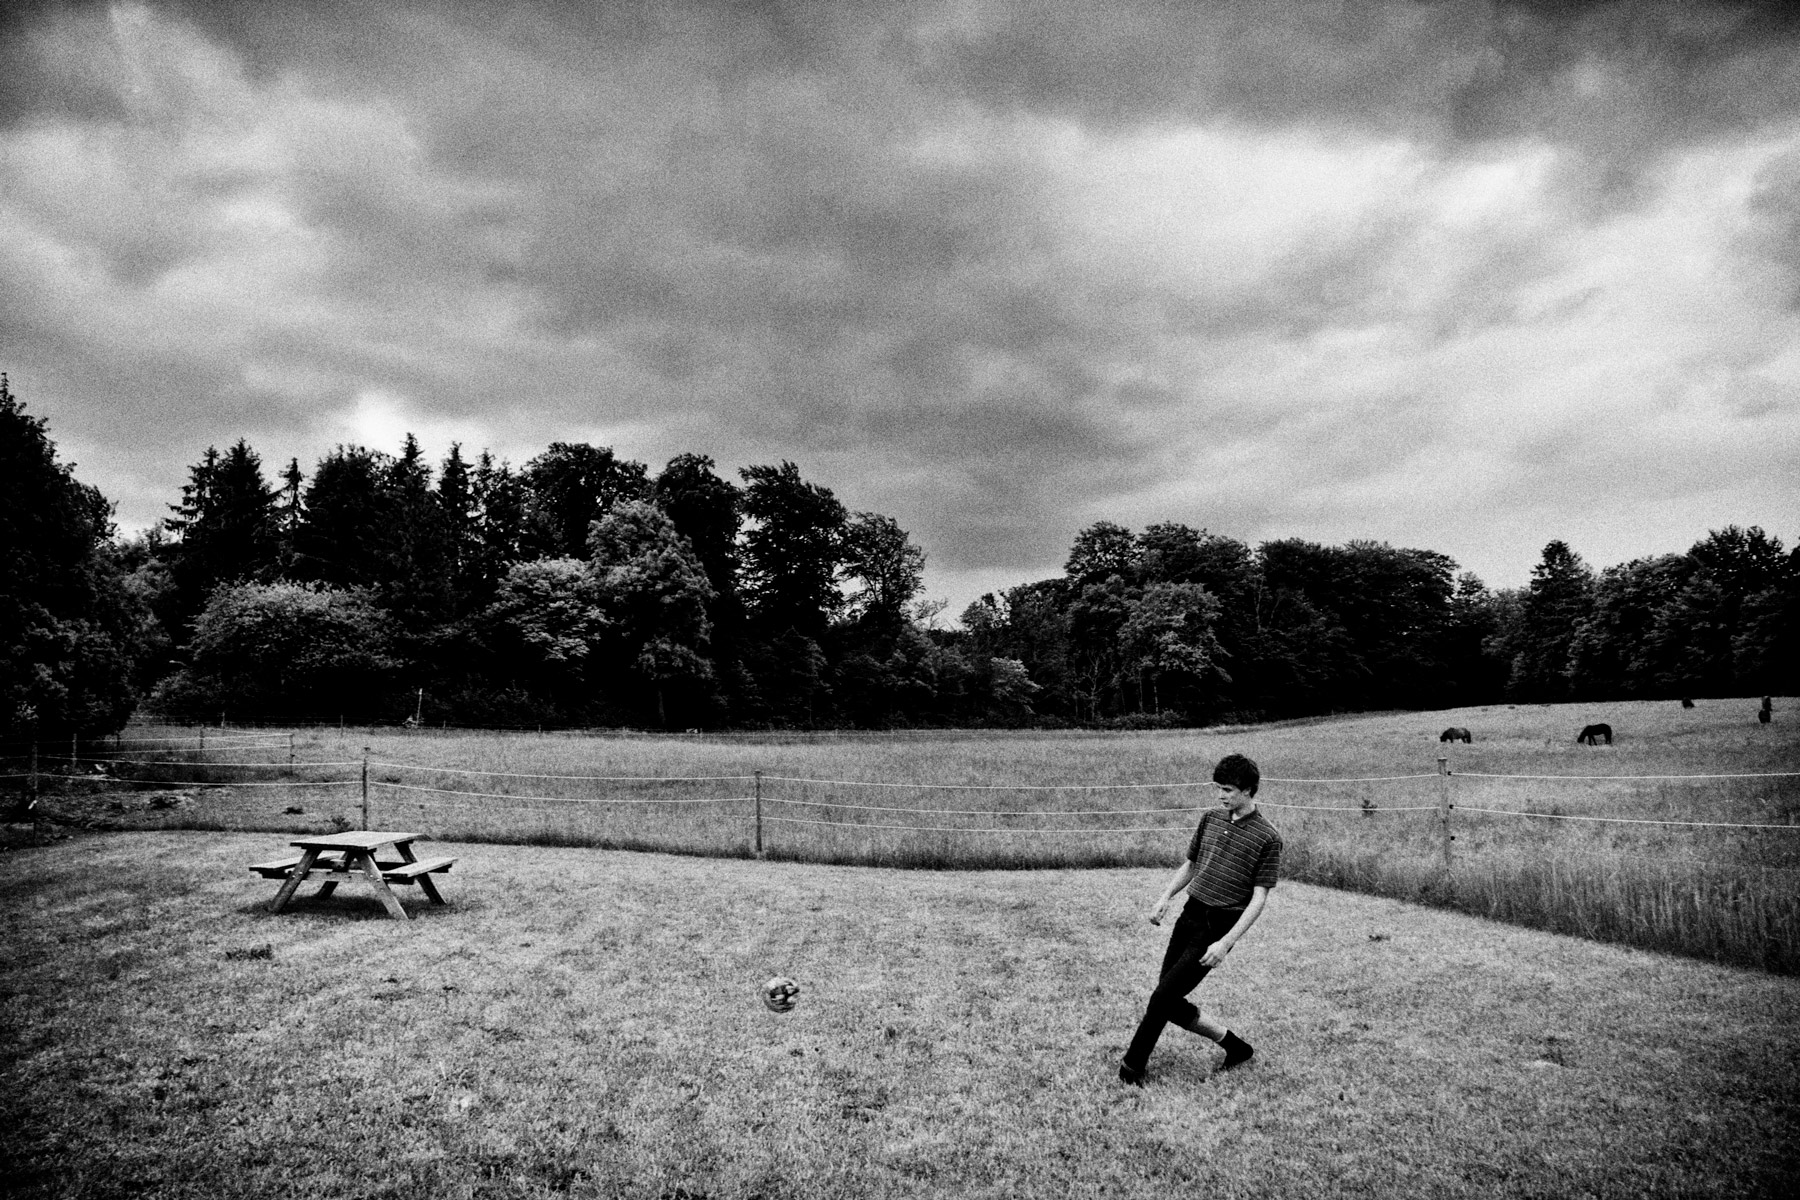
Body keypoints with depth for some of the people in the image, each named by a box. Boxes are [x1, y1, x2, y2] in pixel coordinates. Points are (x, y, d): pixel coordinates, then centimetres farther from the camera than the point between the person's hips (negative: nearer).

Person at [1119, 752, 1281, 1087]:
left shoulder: (1267, 838, -11)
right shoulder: (1210, 818, 7)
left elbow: (1259, 898, -11)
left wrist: (1226, 942, -18)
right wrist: (1165, 897, 4)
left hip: (1219, 926, -6)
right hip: (1190, 915, 7)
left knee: (1163, 996, -10)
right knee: (1170, 1004, 6)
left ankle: (1131, 1067, 8)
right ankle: (1236, 1046, 25)